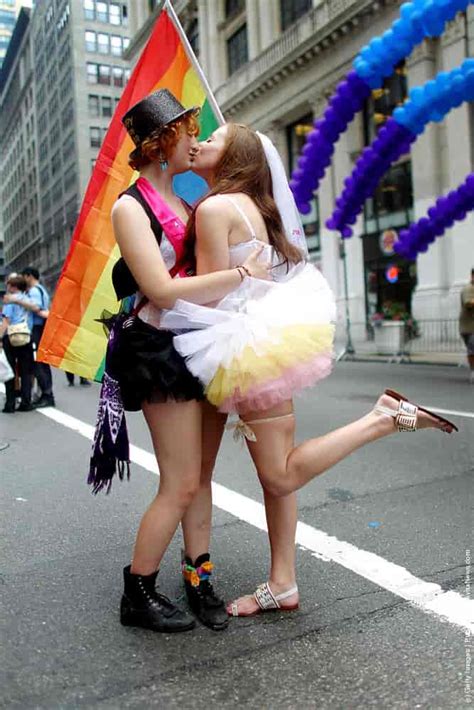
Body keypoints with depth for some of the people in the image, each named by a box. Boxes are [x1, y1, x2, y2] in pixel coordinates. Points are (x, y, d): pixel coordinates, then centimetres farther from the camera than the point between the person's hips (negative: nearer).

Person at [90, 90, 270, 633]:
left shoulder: (184, 203, 15)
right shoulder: (130, 207, -8)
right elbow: (163, 291, -20)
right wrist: (242, 274, -17)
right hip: (162, 350, -7)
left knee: (201, 475, 10)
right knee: (181, 484, -3)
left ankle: (197, 577, 24)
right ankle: (137, 595, 15)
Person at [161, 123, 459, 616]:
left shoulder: (214, 208, -10)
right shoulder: (253, 204, 17)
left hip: (253, 345, -10)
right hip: (270, 334, 10)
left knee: (281, 476, -3)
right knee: (275, 473, 11)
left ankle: (385, 418, -7)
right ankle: (283, 586, 20)